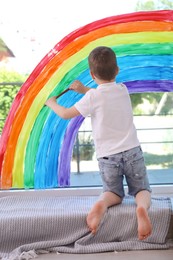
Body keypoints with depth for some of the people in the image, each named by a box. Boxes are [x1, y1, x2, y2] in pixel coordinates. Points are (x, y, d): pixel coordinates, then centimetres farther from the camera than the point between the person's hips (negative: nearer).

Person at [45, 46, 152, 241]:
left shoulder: (93, 97, -9)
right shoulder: (123, 90, 5)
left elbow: (66, 114, 0)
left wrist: (51, 103, 18)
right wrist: (85, 90, 28)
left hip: (108, 156, -2)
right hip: (132, 151, 2)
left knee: (114, 192, 17)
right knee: (142, 190, 13)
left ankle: (102, 204, -17)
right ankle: (142, 207, -22)